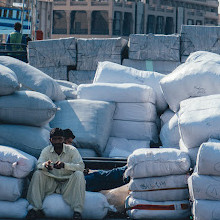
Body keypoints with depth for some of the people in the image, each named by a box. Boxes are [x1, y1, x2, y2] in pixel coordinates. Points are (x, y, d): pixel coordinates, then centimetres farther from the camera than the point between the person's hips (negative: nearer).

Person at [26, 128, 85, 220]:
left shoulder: (72, 150, -7)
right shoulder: (46, 150, 0)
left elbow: (81, 166, -19)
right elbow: (39, 165, -11)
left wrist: (64, 165, -36)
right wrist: (45, 165, -37)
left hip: (67, 183, -2)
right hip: (52, 183, 2)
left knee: (79, 174, -30)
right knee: (37, 174, -21)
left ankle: (77, 211, -36)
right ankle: (36, 209, -23)